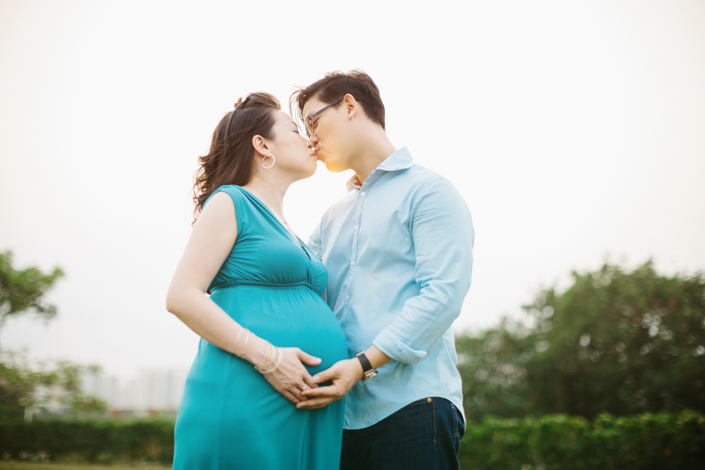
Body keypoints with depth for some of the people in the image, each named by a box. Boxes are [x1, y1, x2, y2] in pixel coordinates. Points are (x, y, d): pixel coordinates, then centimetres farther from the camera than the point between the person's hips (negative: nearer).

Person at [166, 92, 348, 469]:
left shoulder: (287, 231, 24)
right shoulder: (231, 202, 1)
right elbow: (182, 297, -10)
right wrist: (268, 357, -17)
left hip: (307, 408, 8)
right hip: (247, 397, -8)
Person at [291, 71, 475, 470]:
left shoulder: (428, 191, 0)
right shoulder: (335, 216, 24)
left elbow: (443, 294, -12)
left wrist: (363, 363, -19)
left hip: (411, 406, -6)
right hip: (343, 412, 6)